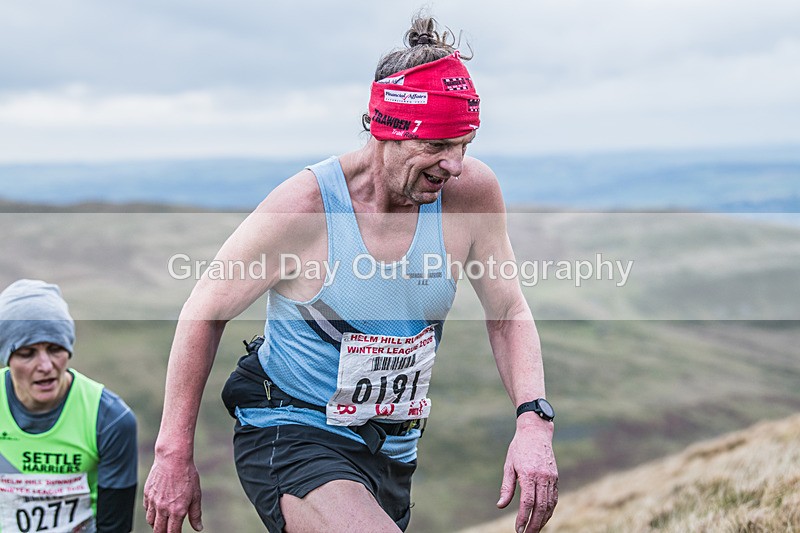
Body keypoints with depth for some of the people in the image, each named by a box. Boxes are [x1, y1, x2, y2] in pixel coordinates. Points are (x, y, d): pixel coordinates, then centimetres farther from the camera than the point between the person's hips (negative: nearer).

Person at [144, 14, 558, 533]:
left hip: (393, 451, 6)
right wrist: (174, 455, -8)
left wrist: (534, 420, -16)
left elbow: (508, 311, 0)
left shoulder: (472, 193, -11)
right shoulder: (302, 206, -21)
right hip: (292, 437, -6)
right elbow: (204, 312, -10)